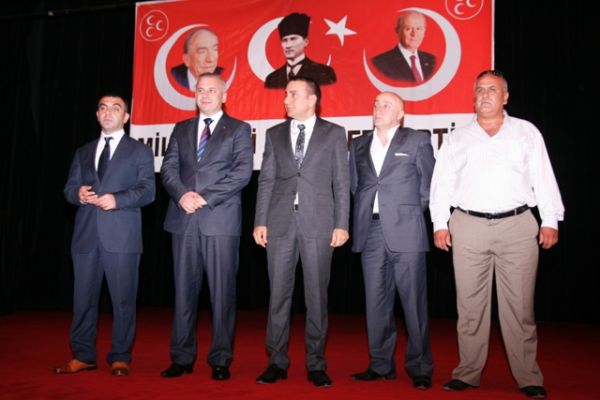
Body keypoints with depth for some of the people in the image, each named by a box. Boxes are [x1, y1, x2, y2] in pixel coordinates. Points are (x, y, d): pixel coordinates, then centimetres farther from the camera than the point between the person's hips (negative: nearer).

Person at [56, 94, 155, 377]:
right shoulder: (83, 152, 21)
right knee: (83, 297, 7)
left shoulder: (140, 151, 8)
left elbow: (147, 191, -3)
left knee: (123, 299, 0)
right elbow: (69, 188, 15)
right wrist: (78, 193, -8)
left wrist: (117, 199, -18)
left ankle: (120, 358, 11)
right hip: (86, 234, 4)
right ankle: (83, 356, 19)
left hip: (121, 235, -4)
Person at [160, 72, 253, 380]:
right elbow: (169, 168, 10)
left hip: (221, 220, -3)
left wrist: (206, 197, -12)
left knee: (222, 291, 0)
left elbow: (242, 171, -5)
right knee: (184, 290, 6)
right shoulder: (181, 129, 19)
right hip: (184, 219, 4)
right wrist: (182, 194, -10)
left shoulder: (238, 129, 8)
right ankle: (182, 357, 16)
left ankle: (220, 360, 10)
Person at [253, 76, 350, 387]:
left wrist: (341, 224, -5)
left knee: (316, 296, 3)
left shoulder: (334, 133, 7)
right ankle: (277, 362, 16)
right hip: (280, 223, 2)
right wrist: (260, 221, 1)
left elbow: (341, 182, 3)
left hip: (318, 223, -2)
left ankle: (315, 364, 15)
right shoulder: (274, 134, 14)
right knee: (278, 295, 5)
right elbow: (266, 181, 10)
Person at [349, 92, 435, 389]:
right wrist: (363, 215, 9)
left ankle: (419, 367, 13)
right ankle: (380, 364, 20)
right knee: (376, 302, 8)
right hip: (371, 232, 4)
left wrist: (411, 212, 7)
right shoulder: (358, 145, 16)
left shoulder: (418, 141, 5)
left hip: (405, 231, -3)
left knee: (413, 301, 0)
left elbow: (428, 184, 7)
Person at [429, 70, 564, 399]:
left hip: (517, 227, -1)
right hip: (468, 228, 1)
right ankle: (468, 372, 15)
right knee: (470, 305, 5)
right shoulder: (456, 138, 13)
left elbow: (543, 178, 7)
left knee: (519, 306, 1)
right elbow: (442, 183, 9)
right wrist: (439, 224, 1)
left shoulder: (527, 132, 11)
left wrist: (550, 221, -2)